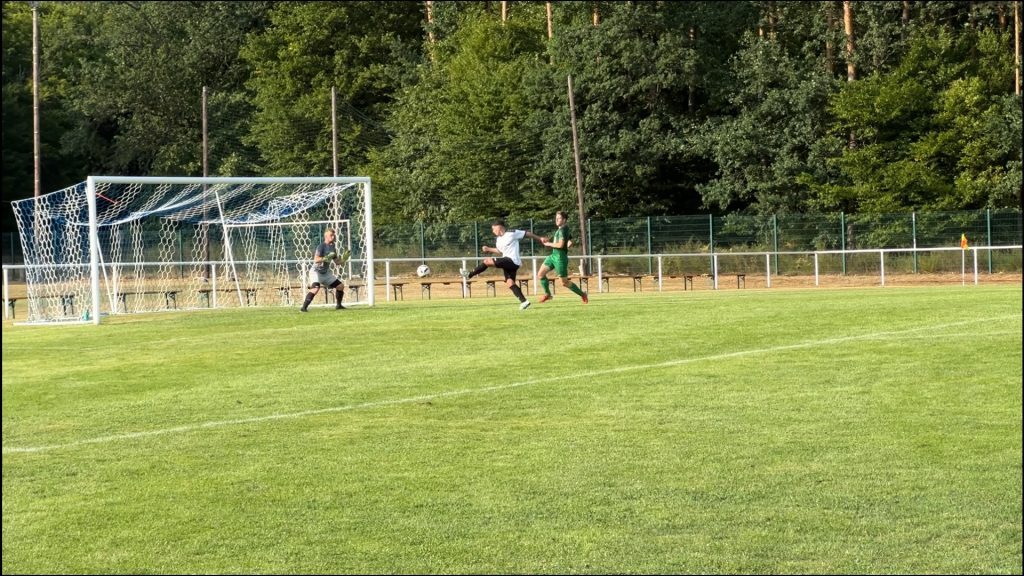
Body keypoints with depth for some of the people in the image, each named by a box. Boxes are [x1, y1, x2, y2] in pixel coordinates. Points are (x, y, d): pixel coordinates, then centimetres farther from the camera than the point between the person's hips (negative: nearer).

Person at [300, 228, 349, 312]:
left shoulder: (333, 247, 6)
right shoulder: (322, 246, -17)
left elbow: (338, 262, 15)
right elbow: (316, 260, -29)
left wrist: (344, 257, -1)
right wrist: (326, 258, -37)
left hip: (326, 273, 8)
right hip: (316, 271, -8)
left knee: (340, 286, 9)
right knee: (315, 288, -32)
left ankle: (338, 305, 27)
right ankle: (304, 307, -29)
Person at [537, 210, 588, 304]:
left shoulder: (562, 230, -16)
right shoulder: (561, 229, 13)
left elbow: (560, 244, -25)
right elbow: (570, 242, 22)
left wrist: (548, 244, -13)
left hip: (560, 258, -9)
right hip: (553, 255, 9)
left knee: (565, 282, 0)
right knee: (540, 274, 3)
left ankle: (582, 294, 16)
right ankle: (547, 294, 15)